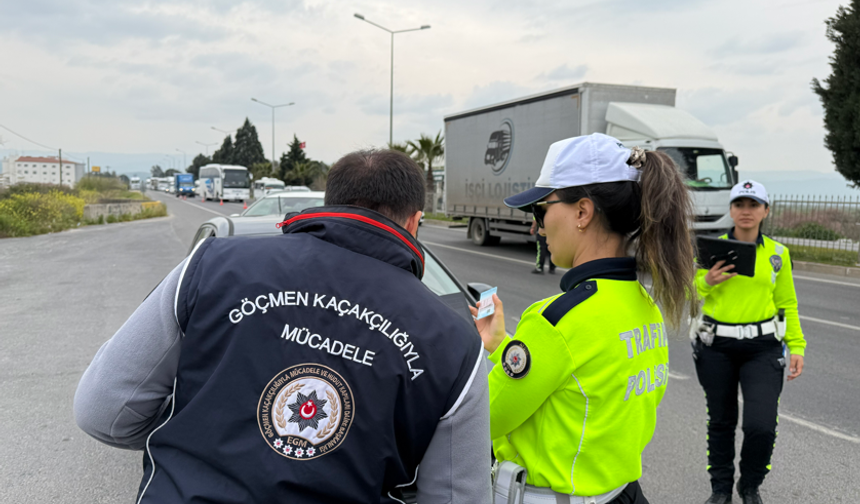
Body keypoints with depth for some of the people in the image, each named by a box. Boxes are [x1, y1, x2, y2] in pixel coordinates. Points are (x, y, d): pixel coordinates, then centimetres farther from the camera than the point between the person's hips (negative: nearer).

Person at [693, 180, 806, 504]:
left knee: (761, 427, -9)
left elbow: (787, 303, 7)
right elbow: (691, 292, 5)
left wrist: (797, 346, 2)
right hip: (716, 347, 0)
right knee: (721, 421, 12)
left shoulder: (778, 253, 2)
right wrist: (707, 281, -16)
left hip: (762, 347, 0)